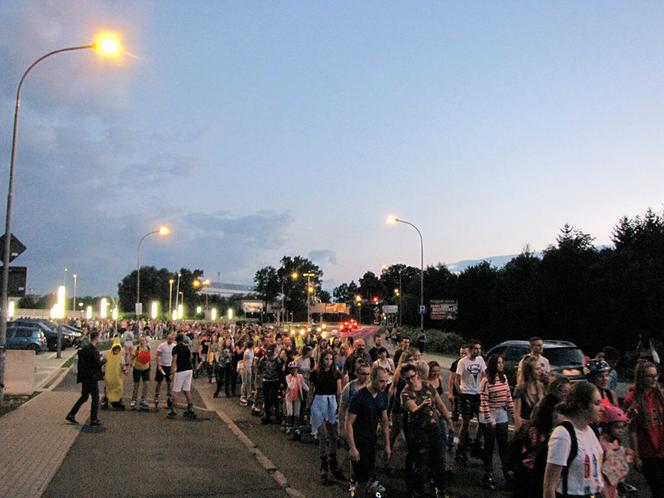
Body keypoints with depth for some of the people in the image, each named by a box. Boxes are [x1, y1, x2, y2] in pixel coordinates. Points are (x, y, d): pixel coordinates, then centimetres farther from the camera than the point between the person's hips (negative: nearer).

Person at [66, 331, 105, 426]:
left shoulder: (84, 348, 10)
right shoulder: (92, 349, -19)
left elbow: (82, 362, 18)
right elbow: (97, 364, -20)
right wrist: (103, 360, -3)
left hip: (85, 377, 9)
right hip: (92, 378, -9)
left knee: (84, 397, 19)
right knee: (95, 398, 1)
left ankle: (71, 415, 21)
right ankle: (93, 420, 5)